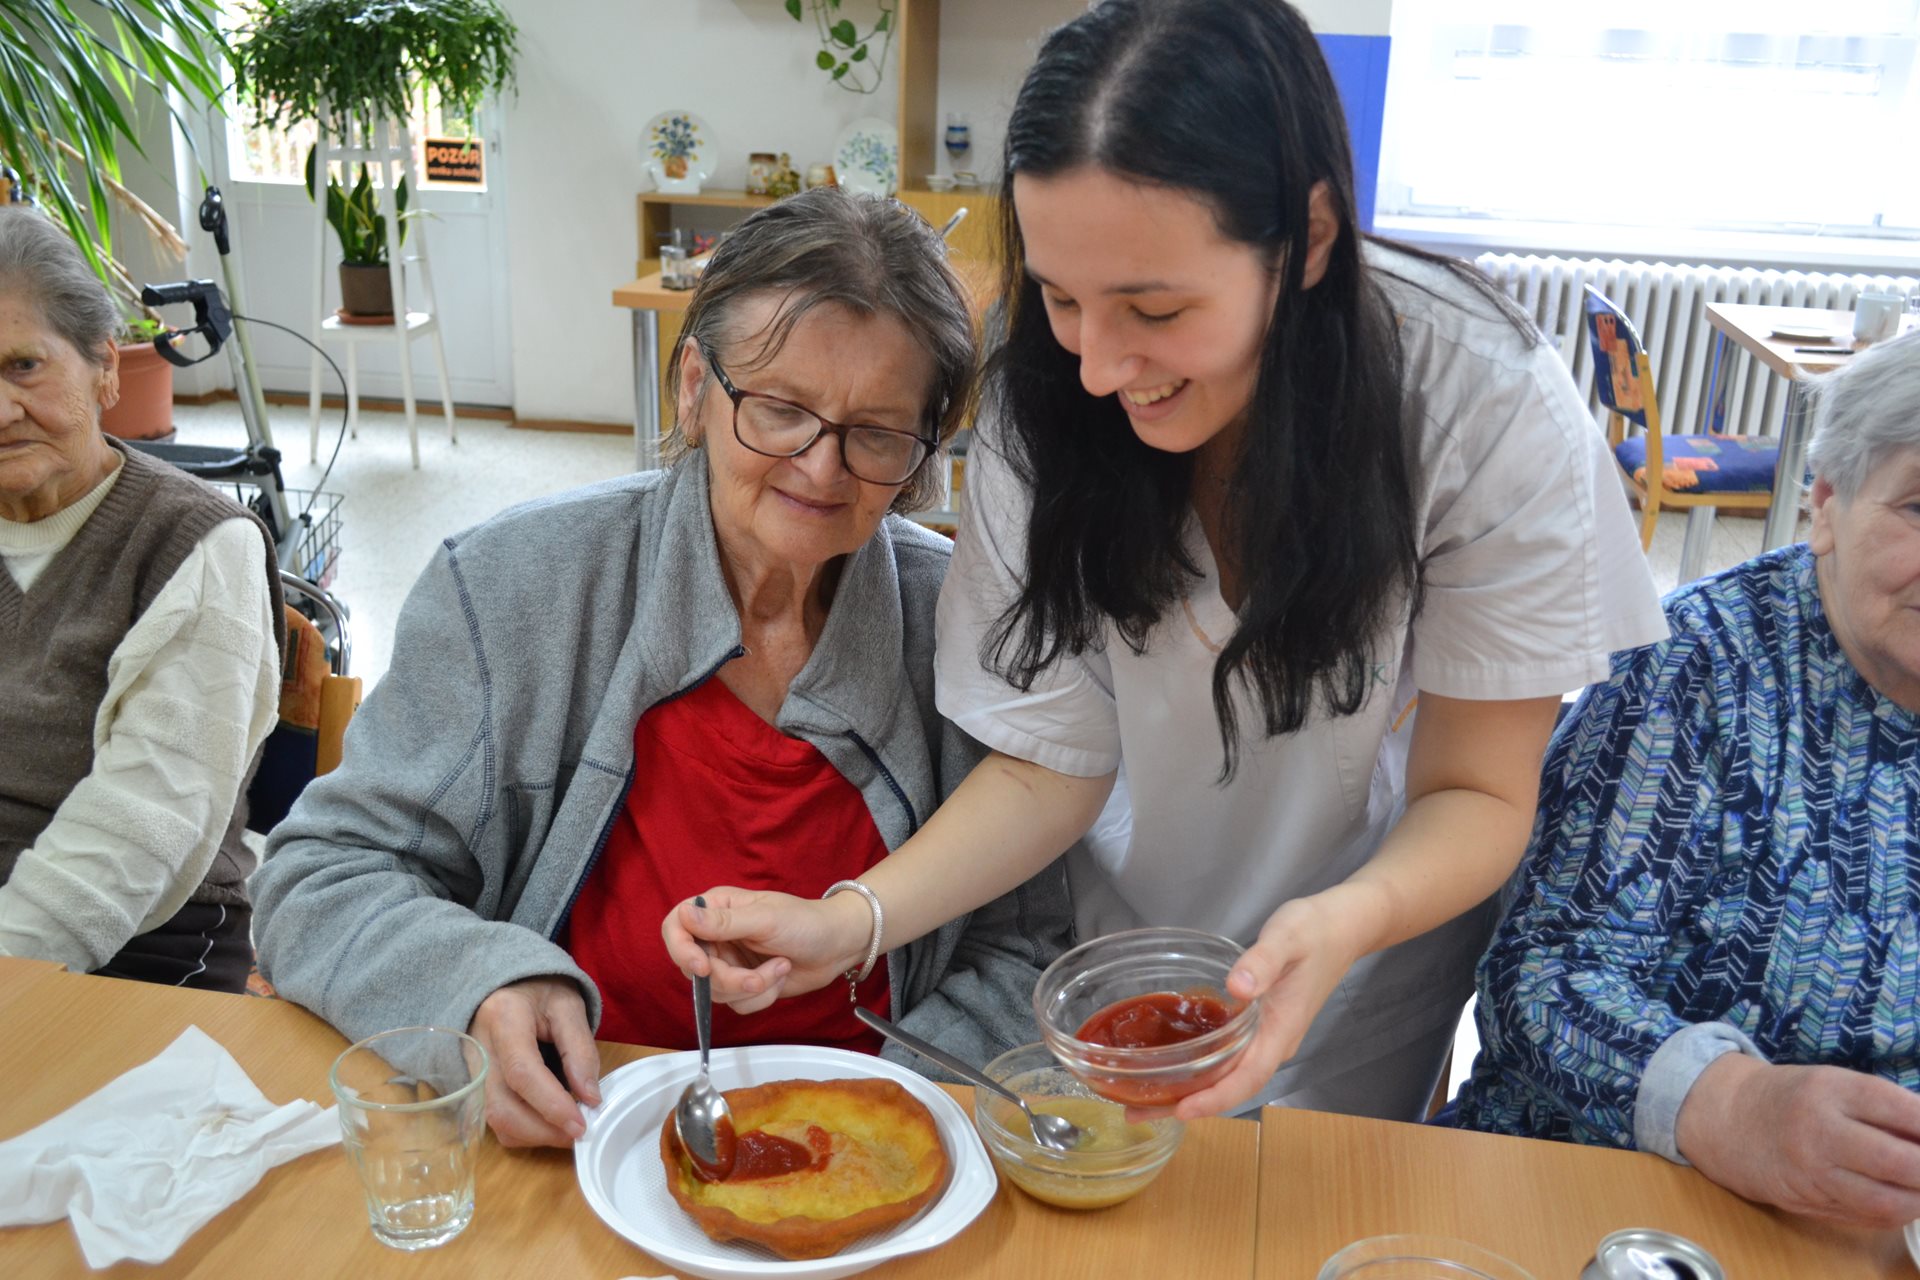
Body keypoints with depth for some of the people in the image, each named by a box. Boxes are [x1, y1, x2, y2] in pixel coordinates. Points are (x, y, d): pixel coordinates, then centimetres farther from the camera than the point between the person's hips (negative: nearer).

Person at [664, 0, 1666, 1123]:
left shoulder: (1489, 411, -29)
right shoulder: (1045, 404, -23)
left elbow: (1478, 794, -21)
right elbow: (1050, 764, -17)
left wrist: (1343, 923, -43)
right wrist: (851, 922, -33)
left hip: (1370, 959, -1)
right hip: (1126, 941, 2)